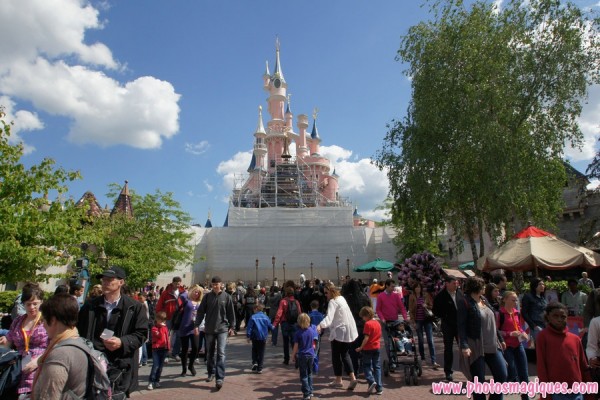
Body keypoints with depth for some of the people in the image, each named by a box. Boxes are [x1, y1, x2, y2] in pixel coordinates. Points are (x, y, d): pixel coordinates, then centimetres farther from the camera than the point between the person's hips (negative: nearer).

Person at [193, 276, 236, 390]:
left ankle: (220, 378, -7)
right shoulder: (207, 296, -1)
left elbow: (231, 313, 0)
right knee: (210, 353, 15)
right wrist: (196, 325, -4)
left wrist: (232, 327, -1)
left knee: (221, 353, -9)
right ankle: (211, 372, 33)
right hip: (209, 329, 3)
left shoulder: (227, 297, -4)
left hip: (222, 329, -2)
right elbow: (200, 312, 1)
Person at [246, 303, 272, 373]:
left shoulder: (253, 317, -7)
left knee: (254, 350, 20)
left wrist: (248, 336, -3)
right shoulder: (266, 317, 1)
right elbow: (270, 327, 7)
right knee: (261, 353, 9)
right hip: (263, 338, 2)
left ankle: (254, 362, 1)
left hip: (255, 337, -2)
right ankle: (259, 368, 8)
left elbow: (249, 327, -10)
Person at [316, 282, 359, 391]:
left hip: (339, 331, -8)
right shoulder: (341, 298, 9)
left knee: (336, 355, 8)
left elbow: (329, 317, -34)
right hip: (348, 330, 8)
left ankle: (338, 380, 17)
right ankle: (352, 377, 6)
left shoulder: (333, 302, -18)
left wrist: (320, 325, -48)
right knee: (345, 354, 16)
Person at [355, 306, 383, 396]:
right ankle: (379, 388, 10)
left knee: (366, 365, 8)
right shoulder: (378, 323, 8)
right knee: (377, 367, 10)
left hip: (368, 349, -7)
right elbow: (379, 336, 14)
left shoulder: (367, 324, -15)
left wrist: (361, 347, -13)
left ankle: (371, 381, -11)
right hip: (377, 348, 7)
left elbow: (366, 338, -19)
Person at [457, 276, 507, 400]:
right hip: (476, 347, -7)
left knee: (502, 375, 9)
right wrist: (464, 346, -24)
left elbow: (492, 323, 19)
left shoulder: (484, 300, 10)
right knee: (479, 381, 1)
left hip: (492, 346, 7)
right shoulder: (465, 303, -12)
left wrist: (500, 339, 19)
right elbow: (461, 326, -16)